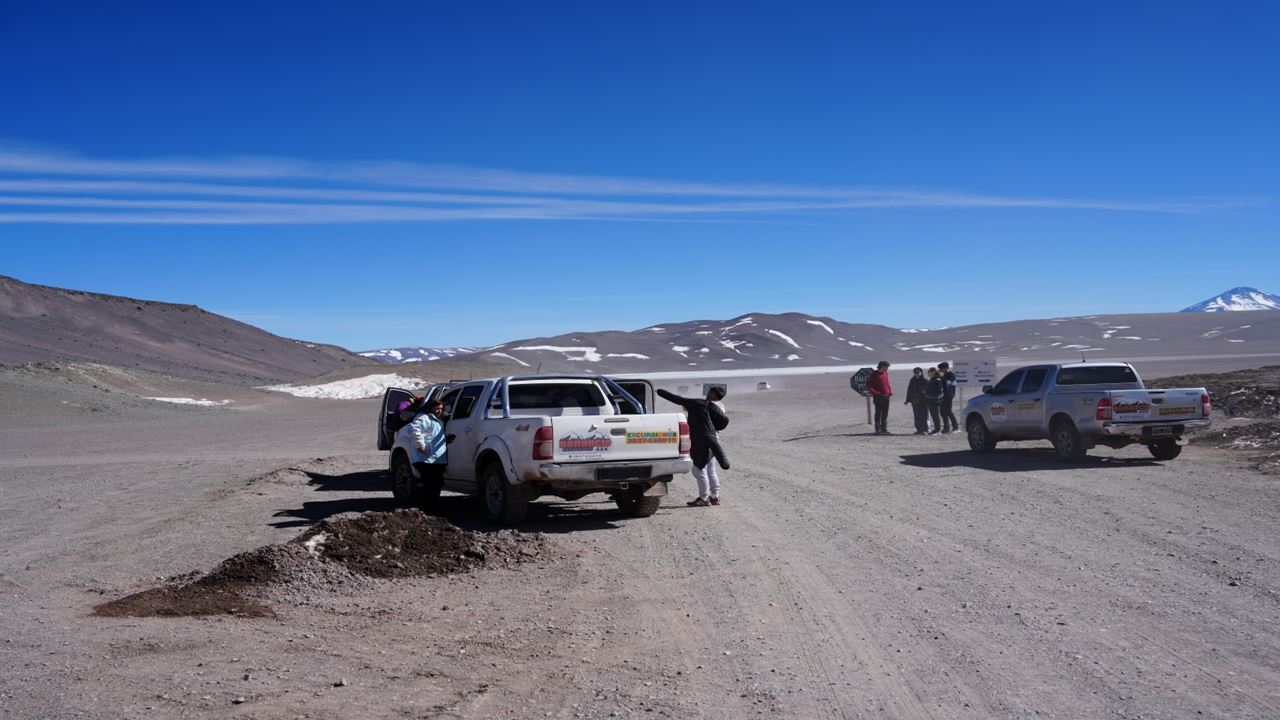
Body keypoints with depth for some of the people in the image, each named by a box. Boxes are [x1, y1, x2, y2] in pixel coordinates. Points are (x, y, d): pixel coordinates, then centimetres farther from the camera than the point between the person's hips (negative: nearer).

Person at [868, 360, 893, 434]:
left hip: (886, 397, 7)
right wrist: (876, 393, -16)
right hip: (878, 397, -7)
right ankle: (878, 430, -1)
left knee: (885, 414, 10)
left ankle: (884, 429, 16)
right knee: (878, 413, -3)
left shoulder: (886, 373, 14)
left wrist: (890, 392, 6)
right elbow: (869, 386, -8)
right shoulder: (874, 375, -7)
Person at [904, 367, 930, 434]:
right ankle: (919, 429, 13)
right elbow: (909, 391, 14)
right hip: (915, 401, 5)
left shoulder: (925, 381, -3)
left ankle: (925, 429, -4)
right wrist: (908, 400, 12)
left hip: (924, 401, -5)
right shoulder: (912, 381, 10)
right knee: (917, 416, 7)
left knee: (924, 416, -6)